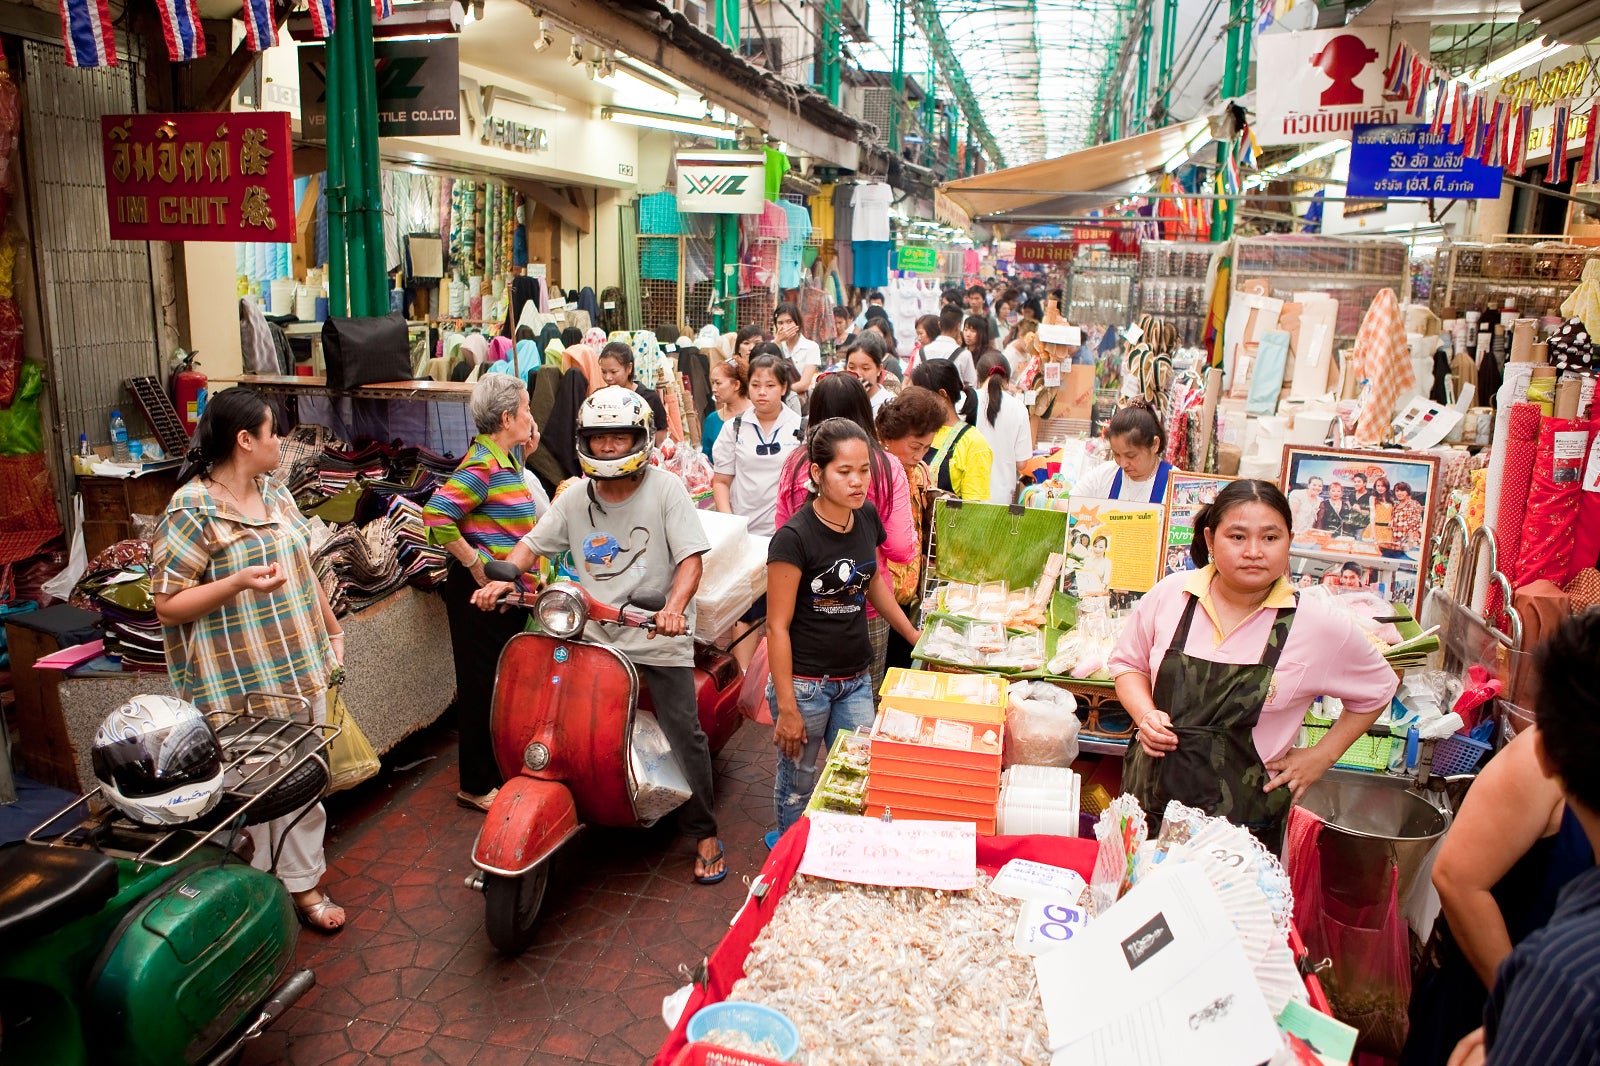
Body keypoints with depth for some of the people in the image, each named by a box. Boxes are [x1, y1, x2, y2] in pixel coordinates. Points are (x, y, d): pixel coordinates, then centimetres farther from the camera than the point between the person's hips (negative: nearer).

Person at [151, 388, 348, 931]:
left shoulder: (275, 494, 10)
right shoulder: (191, 511, -13)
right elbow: (167, 604, -14)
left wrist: (333, 630, 21)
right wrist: (239, 582, -26)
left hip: (300, 671, 7)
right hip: (240, 686, -7)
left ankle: (303, 882, 28)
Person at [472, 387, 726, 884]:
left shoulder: (665, 489, -6)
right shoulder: (575, 498, 7)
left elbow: (691, 558, -13)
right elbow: (533, 543, 11)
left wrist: (674, 606, -30)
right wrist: (501, 578, -8)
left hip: (658, 637, -3)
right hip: (593, 635, 4)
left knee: (685, 732, -3)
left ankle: (704, 831, 13)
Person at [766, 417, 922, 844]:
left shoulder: (866, 516, 0)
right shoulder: (794, 537, -20)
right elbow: (777, 626, -16)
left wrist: (915, 636, 19)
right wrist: (786, 708, -16)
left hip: (856, 680, 6)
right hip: (805, 681, -5)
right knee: (798, 784, 10)